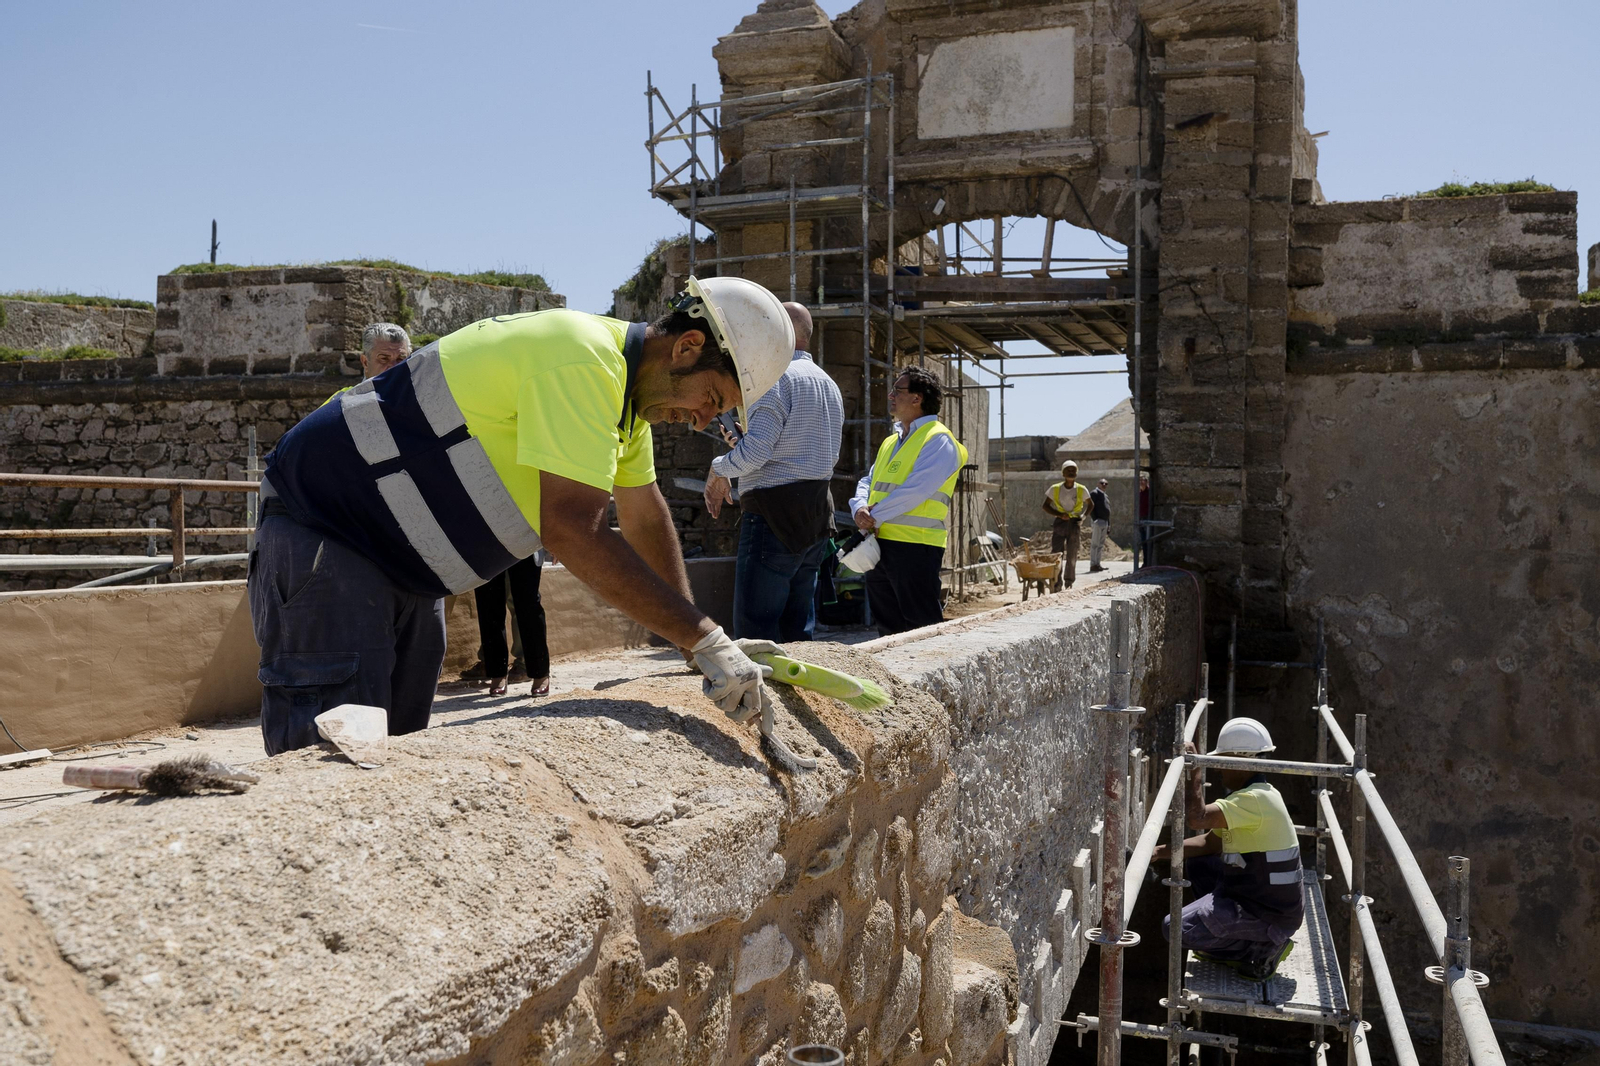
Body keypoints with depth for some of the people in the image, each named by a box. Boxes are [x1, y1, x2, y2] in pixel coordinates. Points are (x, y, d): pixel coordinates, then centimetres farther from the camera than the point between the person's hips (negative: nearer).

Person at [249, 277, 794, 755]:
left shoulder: (623, 382, 6)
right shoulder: (581, 358, -26)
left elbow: (646, 519, 15)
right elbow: (574, 529, -33)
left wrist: (698, 640, 11)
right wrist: (704, 638, -29)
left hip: (401, 563, 10)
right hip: (321, 531, -10)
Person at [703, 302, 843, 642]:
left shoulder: (778, 376, -10)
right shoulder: (829, 384, 19)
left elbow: (756, 449, -20)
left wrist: (720, 467, -1)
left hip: (775, 512, -9)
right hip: (817, 512, 10)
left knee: (754, 630, -9)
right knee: (798, 630, 11)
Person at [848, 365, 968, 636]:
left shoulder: (938, 440, -7)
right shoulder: (891, 442, 21)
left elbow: (916, 489, -18)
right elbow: (868, 482, 16)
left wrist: (875, 516, -14)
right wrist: (860, 509, -6)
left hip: (915, 545, -9)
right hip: (880, 543, 9)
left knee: (922, 627, -7)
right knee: (887, 623, 14)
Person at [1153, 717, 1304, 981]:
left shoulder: (1255, 800, -24)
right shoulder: (1253, 796, 9)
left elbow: (1197, 818, -34)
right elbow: (1210, 842, 14)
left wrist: (1193, 773, -21)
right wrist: (1160, 852, 7)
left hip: (1270, 916, -10)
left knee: (1173, 927, -12)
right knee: (1196, 862, 19)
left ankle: (1261, 949, -5)